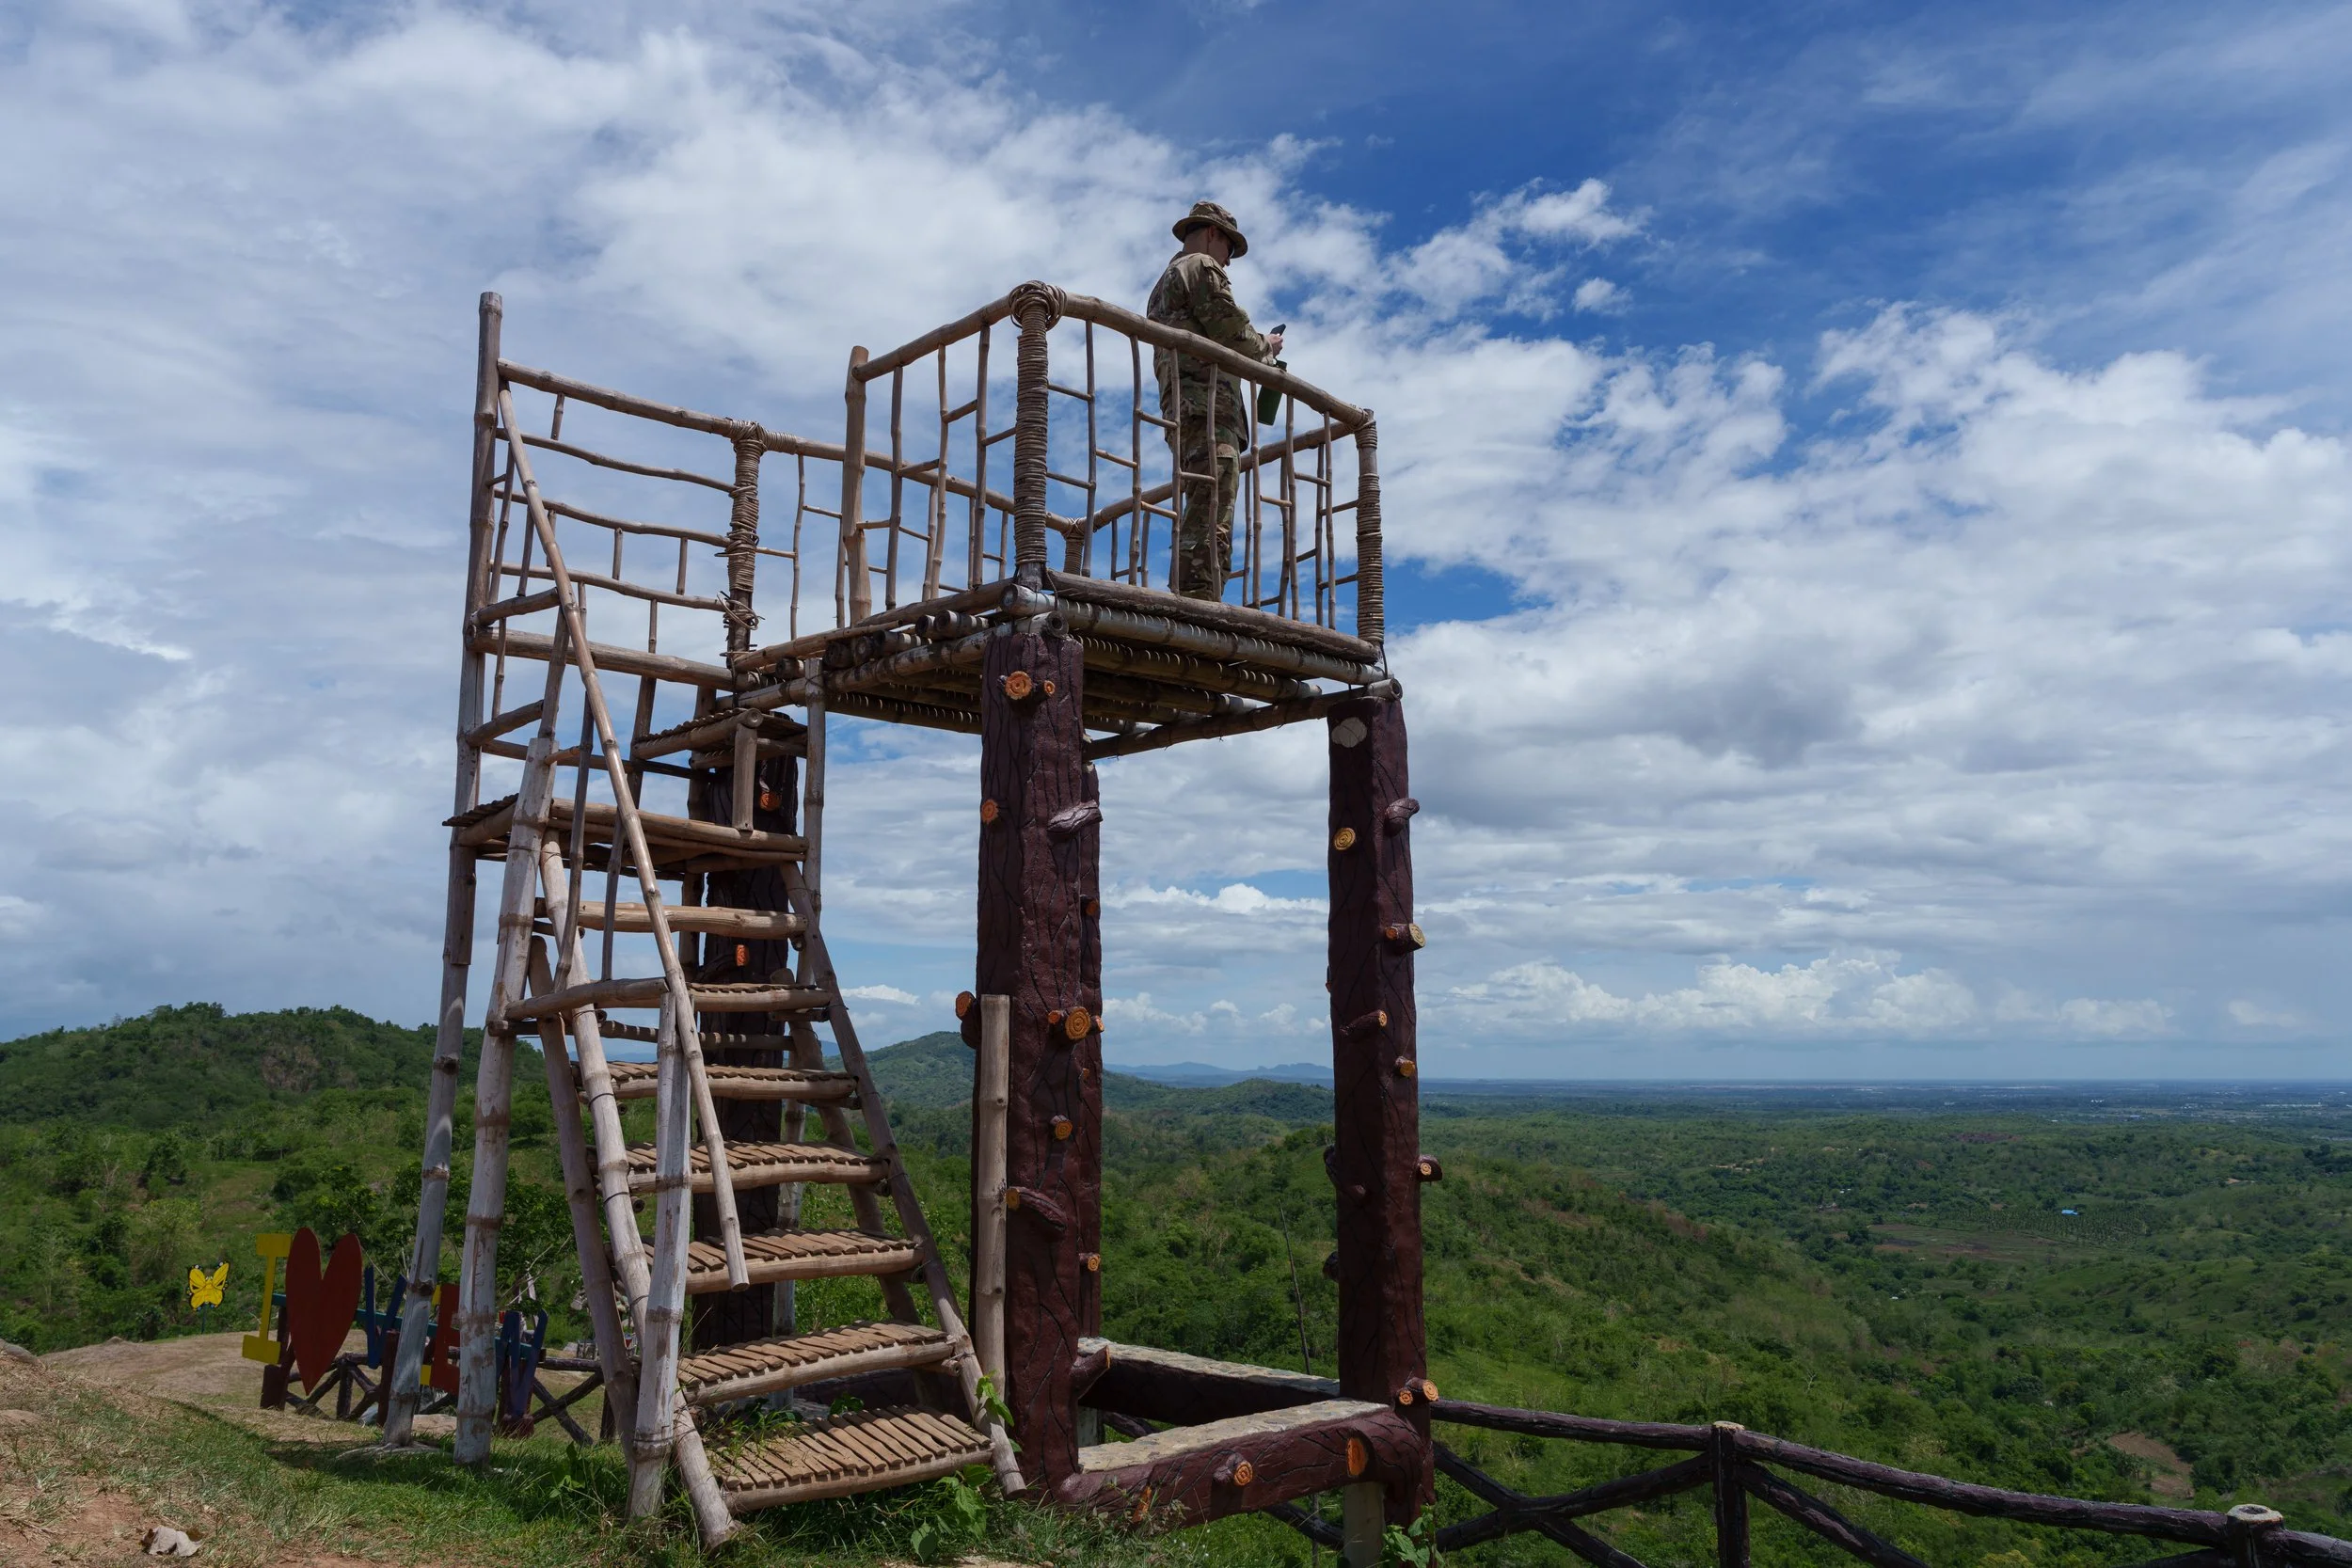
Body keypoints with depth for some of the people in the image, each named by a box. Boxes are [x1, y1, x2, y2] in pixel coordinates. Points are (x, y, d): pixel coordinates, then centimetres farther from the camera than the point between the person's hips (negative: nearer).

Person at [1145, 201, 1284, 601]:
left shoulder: (1165, 282, 33)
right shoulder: (1202, 267, 3)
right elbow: (1232, 332, -8)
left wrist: (1254, 350, 27)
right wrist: (1266, 346, 11)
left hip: (1180, 412, 10)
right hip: (1208, 408, -10)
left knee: (1196, 526, 4)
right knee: (1210, 529, -20)